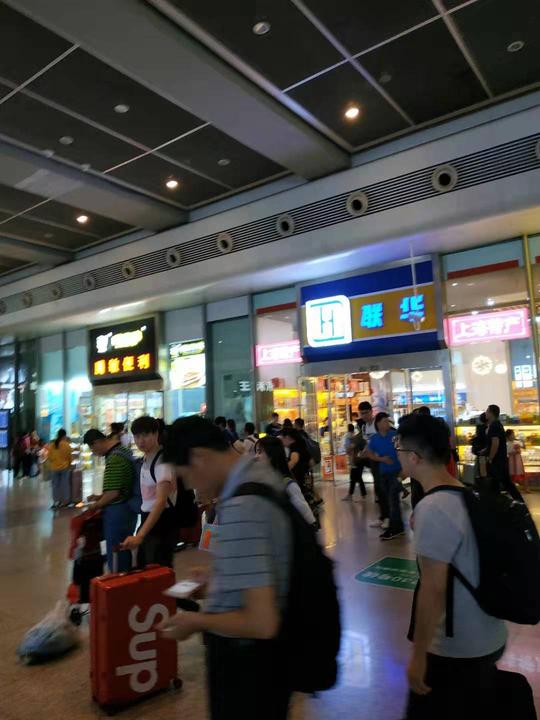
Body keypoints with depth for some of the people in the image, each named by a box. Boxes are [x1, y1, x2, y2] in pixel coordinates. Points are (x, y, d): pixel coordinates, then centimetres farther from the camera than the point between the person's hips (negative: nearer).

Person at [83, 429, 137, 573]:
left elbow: (113, 493, -24)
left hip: (117, 512, -10)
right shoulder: (124, 450, 9)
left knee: (115, 557, 3)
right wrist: (100, 497, 15)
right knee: (124, 553, 19)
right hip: (128, 509, 10)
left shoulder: (114, 458, -22)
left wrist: (96, 505, -7)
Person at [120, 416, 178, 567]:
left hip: (162, 522, -9)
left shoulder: (163, 461, -22)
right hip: (148, 519, 9)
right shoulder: (146, 459, 7)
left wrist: (139, 535, -42)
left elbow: (161, 501, -33)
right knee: (143, 569, 19)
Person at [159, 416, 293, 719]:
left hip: (246, 658, -8)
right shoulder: (264, 475, -2)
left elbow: (261, 623, -30)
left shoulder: (239, 508, -31)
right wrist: (219, 578, 15)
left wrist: (197, 621, -16)